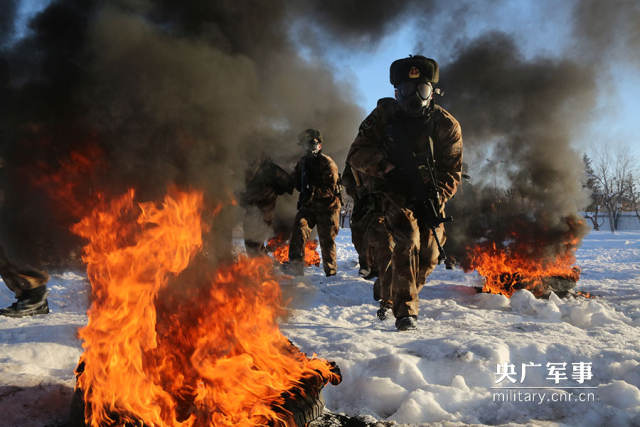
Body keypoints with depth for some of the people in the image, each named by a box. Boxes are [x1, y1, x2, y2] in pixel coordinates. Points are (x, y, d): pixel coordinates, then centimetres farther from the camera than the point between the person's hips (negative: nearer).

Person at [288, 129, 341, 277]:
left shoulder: (327, 163, -9)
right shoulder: (302, 162, 11)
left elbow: (330, 189, -15)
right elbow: (297, 182, 21)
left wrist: (314, 192, -28)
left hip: (327, 206, -4)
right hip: (308, 206, 4)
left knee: (327, 240, 2)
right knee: (299, 227, -20)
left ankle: (331, 272, 19)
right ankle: (295, 265, -20)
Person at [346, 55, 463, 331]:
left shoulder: (447, 125, -8)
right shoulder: (383, 116, -9)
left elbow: (452, 173, -6)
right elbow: (356, 155, -10)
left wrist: (435, 199, -22)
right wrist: (386, 165, -27)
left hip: (430, 197, 3)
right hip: (395, 194, -2)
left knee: (428, 256, 2)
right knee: (408, 240, -24)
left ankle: (402, 295, 33)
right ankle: (405, 311, -19)